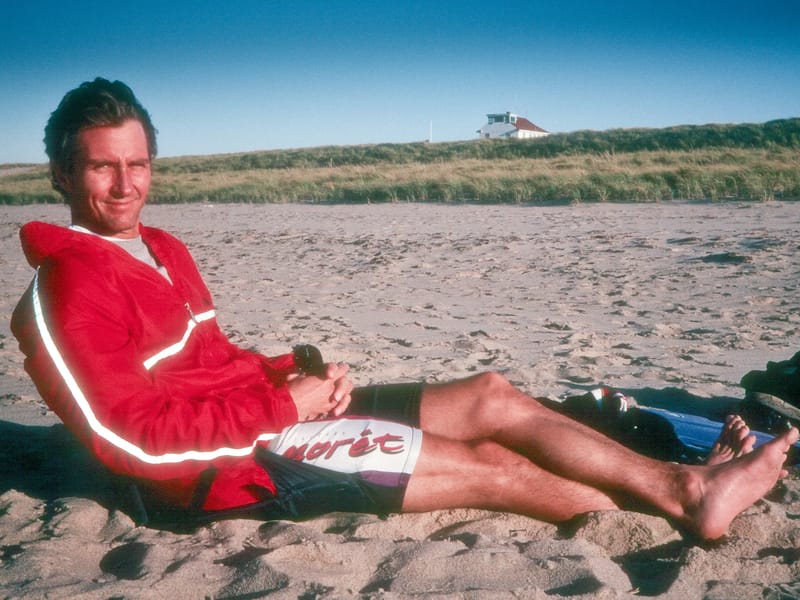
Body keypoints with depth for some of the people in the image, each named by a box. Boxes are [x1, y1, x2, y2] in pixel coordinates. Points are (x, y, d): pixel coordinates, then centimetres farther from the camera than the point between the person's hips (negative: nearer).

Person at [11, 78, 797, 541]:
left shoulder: (160, 251, 14)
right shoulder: (69, 288, -15)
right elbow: (132, 437, -21)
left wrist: (297, 371, -1)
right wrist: (284, 406, -18)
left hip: (267, 411, 9)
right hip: (231, 464, -9)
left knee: (492, 395, -1)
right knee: (490, 463, -9)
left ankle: (682, 485, 3)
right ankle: (675, 509, 8)